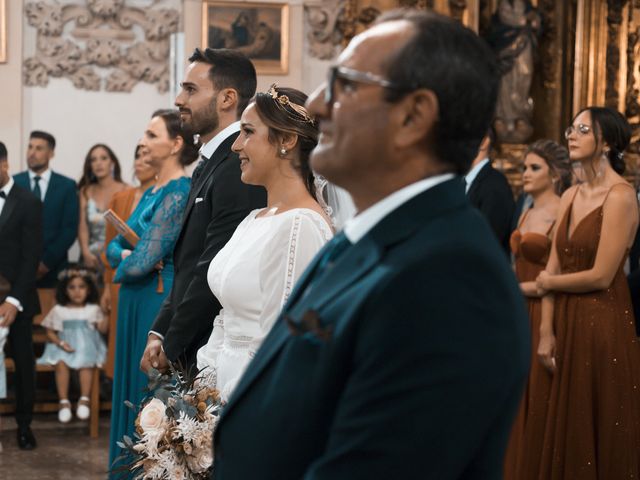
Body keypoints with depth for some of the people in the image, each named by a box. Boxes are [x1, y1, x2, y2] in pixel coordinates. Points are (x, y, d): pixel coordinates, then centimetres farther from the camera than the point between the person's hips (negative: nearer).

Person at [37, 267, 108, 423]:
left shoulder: (93, 309, 8)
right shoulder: (58, 310, 8)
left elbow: (102, 329, 0)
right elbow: (50, 333, 7)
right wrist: (61, 343, -10)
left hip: (87, 346, 0)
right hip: (64, 347, 1)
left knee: (86, 363, -34)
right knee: (61, 363, -31)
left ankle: (84, 399, -31)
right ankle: (64, 402, -30)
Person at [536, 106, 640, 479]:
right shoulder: (571, 196, 11)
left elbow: (601, 276, -17)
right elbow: (553, 268, 8)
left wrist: (550, 283, -1)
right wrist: (547, 332, 0)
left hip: (604, 325, -7)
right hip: (567, 323, 7)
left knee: (600, 439, 2)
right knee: (568, 433, 12)